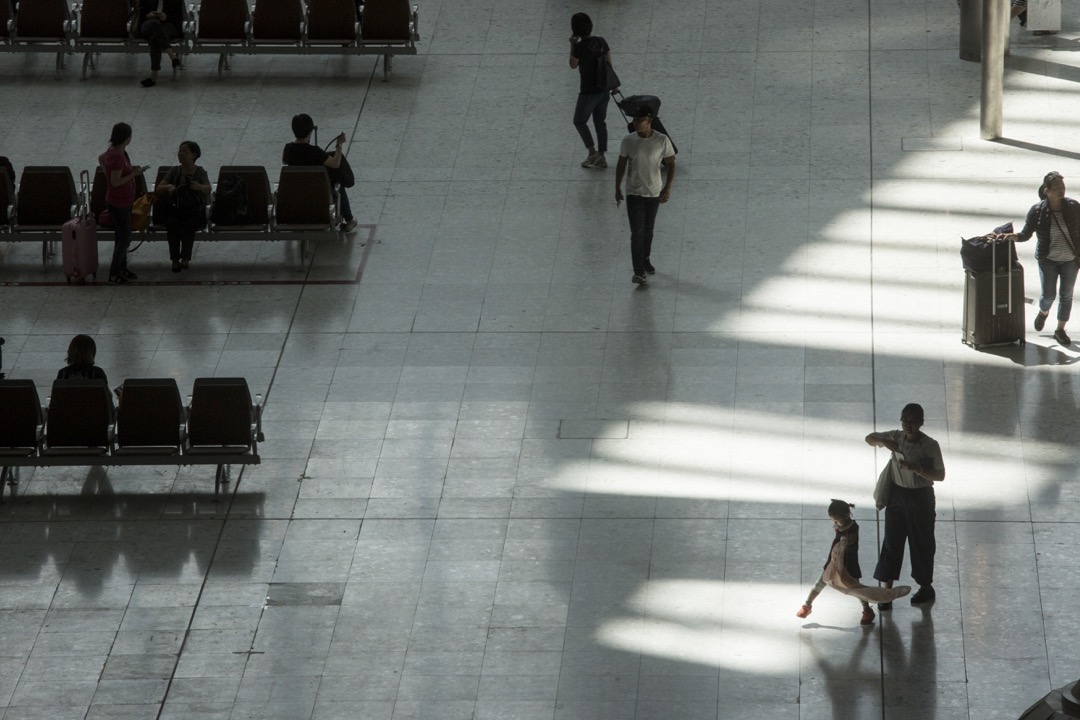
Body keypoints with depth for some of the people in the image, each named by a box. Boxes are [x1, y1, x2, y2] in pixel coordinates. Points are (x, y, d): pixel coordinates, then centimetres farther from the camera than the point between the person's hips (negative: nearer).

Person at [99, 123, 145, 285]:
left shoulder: (113, 152, 2)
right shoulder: (117, 157, -28)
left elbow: (100, 158, 23)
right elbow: (115, 182, -26)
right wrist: (134, 174, -22)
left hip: (122, 201, 10)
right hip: (119, 203, -10)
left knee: (122, 236, 19)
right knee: (124, 238, -2)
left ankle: (122, 268, 30)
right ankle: (114, 274, 5)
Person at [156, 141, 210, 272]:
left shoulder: (200, 172, 3)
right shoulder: (174, 170, 8)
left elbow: (208, 190, -12)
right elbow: (159, 187, 1)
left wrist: (200, 187, -36)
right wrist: (168, 187, -23)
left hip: (195, 211, -2)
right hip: (176, 209, 2)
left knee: (188, 225, -34)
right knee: (172, 224, -31)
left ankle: (185, 258, -25)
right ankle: (175, 259, -25)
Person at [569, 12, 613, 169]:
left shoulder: (580, 46, -20)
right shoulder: (601, 42, -2)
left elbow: (573, 65, -3)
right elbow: (609, 64, 6)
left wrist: (572, 45, 1)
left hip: (588, 92, -6)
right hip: (603, 90, 6)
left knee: (579, 121, 12)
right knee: (600, 122, 16)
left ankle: (592, 151, 3)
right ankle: (601, 156, 16)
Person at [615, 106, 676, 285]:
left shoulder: (662, 141, -12)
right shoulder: (628, 141, -9)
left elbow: (671, 165, -3)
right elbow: (621, 165, 3)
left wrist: (667, 188, -11)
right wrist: (617, 188, 5)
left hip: (654, 194, 1)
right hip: (633, 194, -1)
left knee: (648, 231, 17)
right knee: (637, 233, -9)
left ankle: (645, 259, 40)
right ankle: (638, 271, -10)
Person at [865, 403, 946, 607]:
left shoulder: (930, 445, -16)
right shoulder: (896, 437, -3)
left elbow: (940, 475, -15)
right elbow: (869, 438, 8)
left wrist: (916, 468, -29)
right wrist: (883, 442, -14)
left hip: (920, 498, -4)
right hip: (897, 494, 4)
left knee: (921, 543, 9)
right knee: (891, 542, 5)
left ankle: (926, 587, 28)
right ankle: (887, 591, 12)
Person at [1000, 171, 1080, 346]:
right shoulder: (1037, 211, -12)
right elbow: (1026, 234, -4)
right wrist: (1012, 236, -24)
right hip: (1048, 259, -1)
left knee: (1066, 295, 7)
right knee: (1048, 294, -3)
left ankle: (1060, 330, 22)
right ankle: (1043, 312, 34)